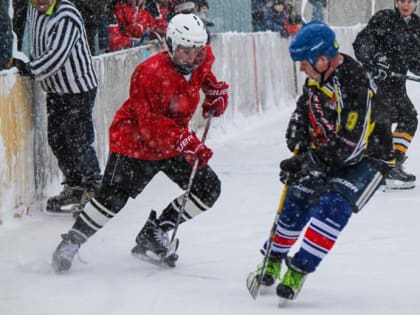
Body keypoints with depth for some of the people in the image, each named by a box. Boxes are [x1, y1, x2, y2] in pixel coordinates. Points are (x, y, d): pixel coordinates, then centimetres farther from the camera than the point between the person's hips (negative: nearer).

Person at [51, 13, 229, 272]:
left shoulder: (202, 59, -6)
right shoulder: (149, 73, -28)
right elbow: (152, 126, -29)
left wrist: (216, 90, 5)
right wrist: (188, 144, -37)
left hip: (175, 141, 7)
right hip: (136, 140, -7)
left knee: (208, 188, -1)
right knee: (114, 196, -18)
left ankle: (156, 232, 9)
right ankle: (73, 241, 1)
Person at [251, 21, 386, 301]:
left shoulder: (357, 87, -34)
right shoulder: (318, 74, -8)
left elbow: (350, 146, -32)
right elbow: (305, 107, 13)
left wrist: (307, 161, -28)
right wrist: (297, 139, -3)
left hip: (365, 159, -8)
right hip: (325, 152, 8)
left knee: (334, 207, -24)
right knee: (297, 202, 4)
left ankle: (298, 270, -17)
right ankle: (274, 260, 24)